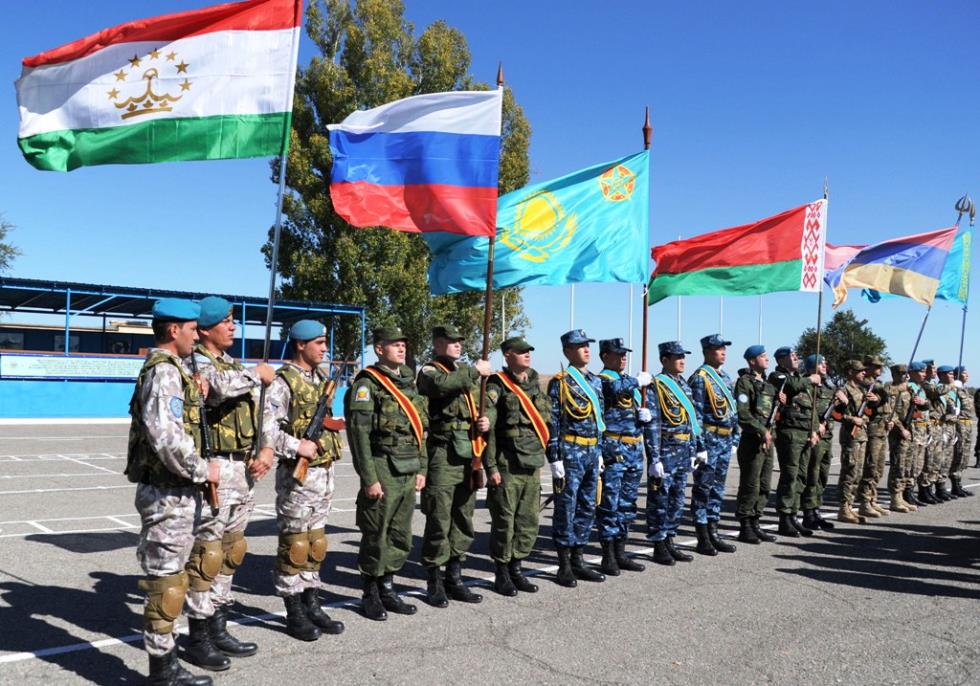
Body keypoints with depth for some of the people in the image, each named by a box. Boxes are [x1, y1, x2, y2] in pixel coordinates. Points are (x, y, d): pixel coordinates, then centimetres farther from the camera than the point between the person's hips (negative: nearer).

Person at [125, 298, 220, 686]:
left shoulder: (169, 369, 14)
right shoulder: (164, 372, -18)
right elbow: (165, 436, -28)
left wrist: (194, 394, 9)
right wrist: (202, 469, -17)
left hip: (178, 490, 10)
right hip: (167, 494, -10)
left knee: (175, 573, 18)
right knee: (166, 579, 0)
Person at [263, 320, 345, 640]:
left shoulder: (321, 378, 13)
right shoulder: (284, 382, -13)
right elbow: (265, 428, -21)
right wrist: (296, 446, -23)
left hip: (325, 470, 8)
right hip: (298, 474, -8)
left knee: (316, 542, 15)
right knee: (294, 543, 2)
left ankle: (312, 606, 25)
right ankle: (295, 614, 13)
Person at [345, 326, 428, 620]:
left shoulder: (409, 383, 15)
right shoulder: (366, 384, -9)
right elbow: (359, 434, -14)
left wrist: (421, 469, 14)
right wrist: (369, 478, -17)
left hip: (408, 473, 7)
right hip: (383, 471, -7)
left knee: (401, 537, 12)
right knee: (376, 537, 1)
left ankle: (387, 589, 25)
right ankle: (370, 596, 15)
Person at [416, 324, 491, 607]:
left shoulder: (467, 371, 18)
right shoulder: (429, 371, -1)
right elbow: (442, 385, -26)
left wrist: (486, 422, 3)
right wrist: (475, 371, -16)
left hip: (469, 455, 7)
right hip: (442, 455, -6)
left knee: (464, 521, 11)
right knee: (439, 522, -3)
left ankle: (454, 578, 23)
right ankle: (434, 583, 8)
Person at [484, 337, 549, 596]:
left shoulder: (534, 384, 14)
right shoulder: (497, 386, -8)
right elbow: (487, 428, -13)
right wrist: (491, 467, -16)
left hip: (533, 467, 6)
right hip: (507, 467, -6)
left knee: (529, 523, 9)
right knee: (504, 523, 2)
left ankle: (516, 569, 24)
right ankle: (501, 574, 15)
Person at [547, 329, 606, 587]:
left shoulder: (595, 381, 14)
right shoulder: (559, 382, -7)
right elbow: (552, 422, -11)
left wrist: (599, 452, 17)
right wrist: (554, 458, -15)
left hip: (592, 453, 7)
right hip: (570, 453, -7)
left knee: (587, 508, 12)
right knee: (566, 508, -1)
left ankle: (578, 560, 23)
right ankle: (564, 566, 8)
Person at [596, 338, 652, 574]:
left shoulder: (631, 381, 19)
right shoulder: (601, 379, -8)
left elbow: (640, 412, 23)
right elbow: (614, 389, -32)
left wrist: (644, 414, 0)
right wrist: (638, 381, -17)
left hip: (634, 450, 8)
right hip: (613, 450, -8)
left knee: (627, 505, 13)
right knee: (609, 505, -3)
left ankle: (620, 554, 23)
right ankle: (608, 558, 5)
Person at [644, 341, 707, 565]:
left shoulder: (684, 385, 14)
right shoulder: (655, 387, -11)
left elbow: (694, 419, 19)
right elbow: (651, 425, -15)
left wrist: (700, 448, 15)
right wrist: (654, 459, -19)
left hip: (684, 453, 8)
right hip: (666, 452, -8)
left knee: (677, 500, 13)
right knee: (660, 499, 0)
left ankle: (669, 543, 23)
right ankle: (659, 548, 8)